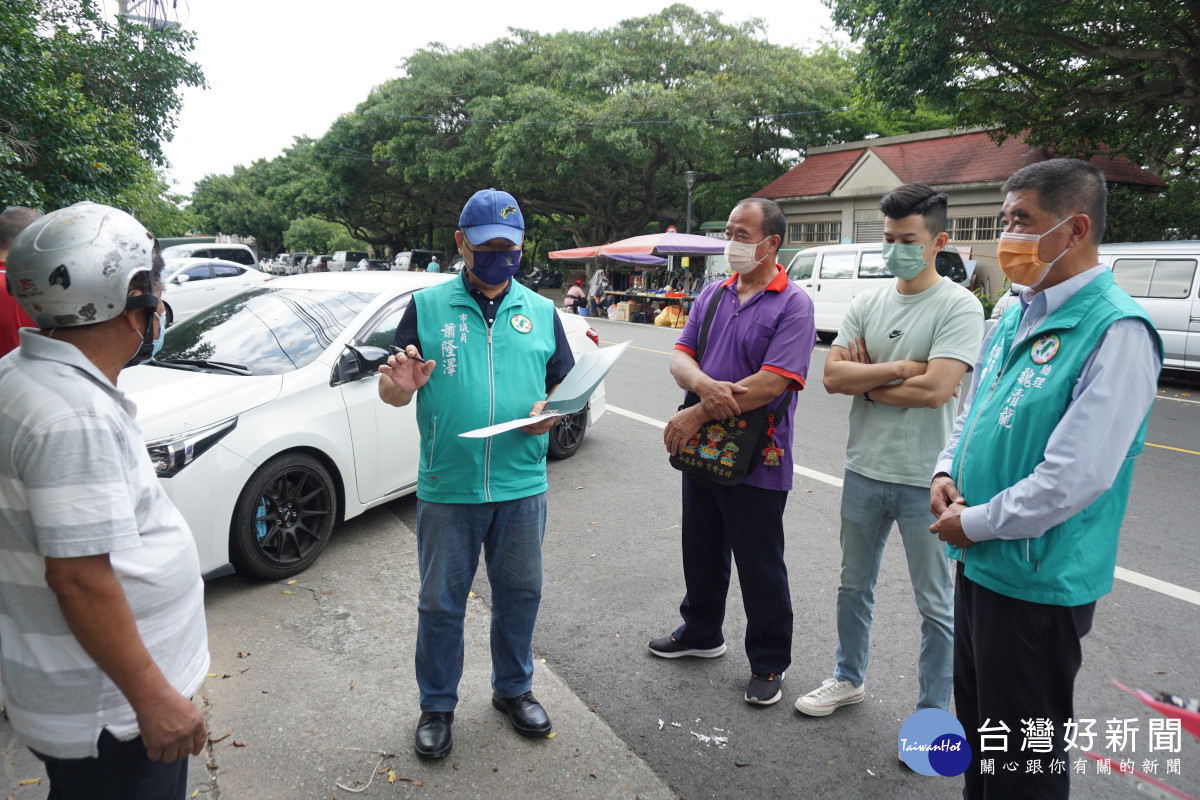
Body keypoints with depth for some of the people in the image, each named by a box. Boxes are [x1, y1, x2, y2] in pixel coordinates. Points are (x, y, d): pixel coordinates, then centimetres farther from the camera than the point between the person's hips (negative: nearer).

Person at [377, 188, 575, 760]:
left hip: (522, 486, 2)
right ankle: (437, 706, 30)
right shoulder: (427, 306, 2)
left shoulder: (541, 311, 8)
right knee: (441, 603, 10)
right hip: (447, 488, -2)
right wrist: (399, 385, -22)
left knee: (519, 593, 15)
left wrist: (552, 409, -12)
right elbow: (392, 392, 2)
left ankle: (514, 687, 38)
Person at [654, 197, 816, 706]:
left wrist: (697, 415, -21)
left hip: (756, 460, -6)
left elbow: (772, 384, -22)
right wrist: (706, 385, -22)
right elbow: (680, 357, 2)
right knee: (702, 551, 21)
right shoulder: (712, 295, 8)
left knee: (760, 566, 7)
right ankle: (701, 633, 42)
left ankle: (769, 663, 26)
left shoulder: (792, 305, -11)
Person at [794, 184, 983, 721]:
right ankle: (849, 678, 41)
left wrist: (864, 381, -11)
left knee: (936, 605, 10)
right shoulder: (866, 305, 5)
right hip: (864, 470, 6)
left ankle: (933, 712, 28)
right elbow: (832, 376, -6)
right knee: (854, 585, 21)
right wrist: (899, 367, -17)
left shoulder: (959, 306, -11)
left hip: (925, 480, -5)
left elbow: (935, 390, -23)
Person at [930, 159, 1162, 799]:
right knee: (977, 727, 25)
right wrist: (946, 472, 0)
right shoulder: (1015, 317, 7)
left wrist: (976, 523, -16)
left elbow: (1076, 476, -26)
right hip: (978, 563, 8)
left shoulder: (1115, 332, -20)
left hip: (1037, 582, -8)